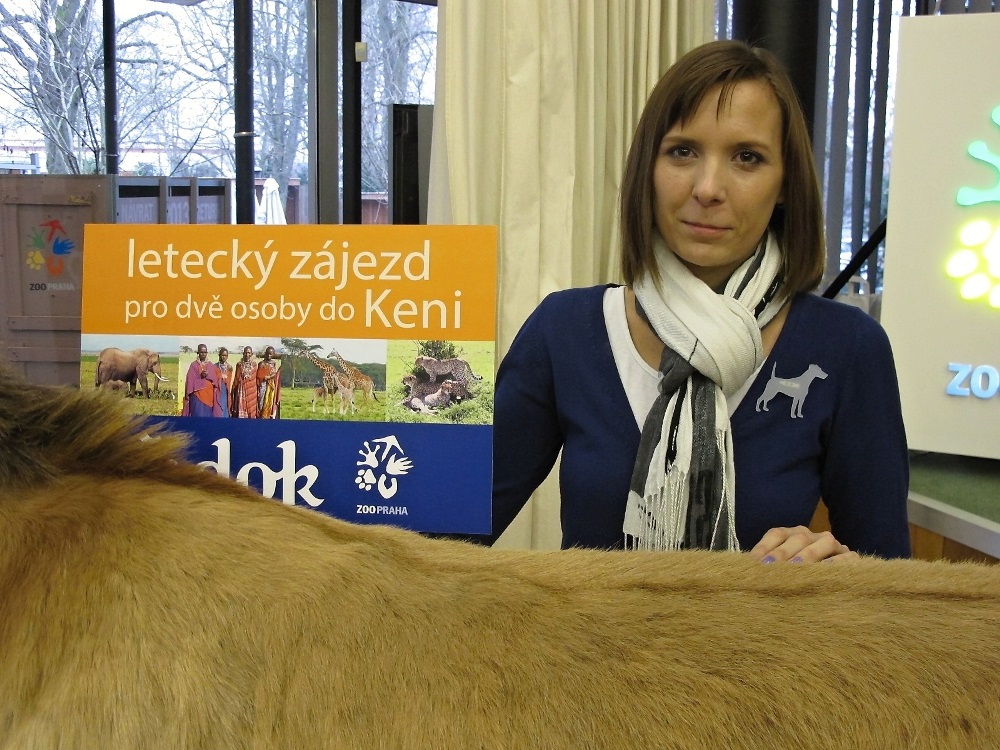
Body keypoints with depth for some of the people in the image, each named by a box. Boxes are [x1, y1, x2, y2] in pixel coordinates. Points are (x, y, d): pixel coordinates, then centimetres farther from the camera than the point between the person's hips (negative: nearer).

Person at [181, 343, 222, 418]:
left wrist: (207, 376, -10)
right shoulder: (194, 365, 0)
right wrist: (201, 376, -18)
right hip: (197, 395, -4)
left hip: (209, 395, 4)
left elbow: (215, 380, 8)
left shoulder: (211, 365, 11)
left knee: (208, 416, 3)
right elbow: (190, 381, -6)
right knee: (198, 415, -9)